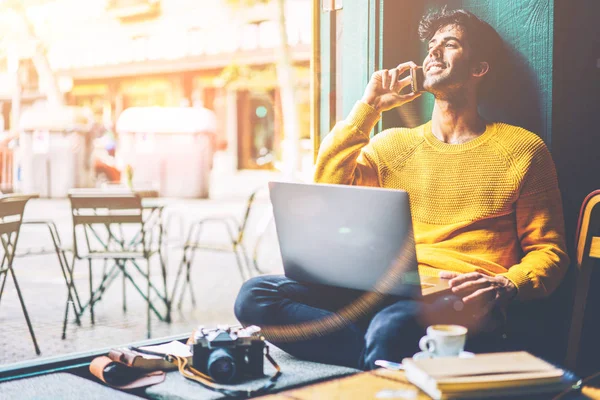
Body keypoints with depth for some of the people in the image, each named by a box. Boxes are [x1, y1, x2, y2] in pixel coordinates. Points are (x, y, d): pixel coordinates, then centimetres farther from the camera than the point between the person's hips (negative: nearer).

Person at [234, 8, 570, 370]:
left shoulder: (522, 150, 12)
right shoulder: (395, 144, 22)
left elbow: (549, 252, 9)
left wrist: (502, 287, -13)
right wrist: (368, 108, 9)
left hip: (460, 304, -6)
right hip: (387, 294, 7)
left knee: (393, 326, -45)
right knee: (254, 296, -22)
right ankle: (389, 359, -26)